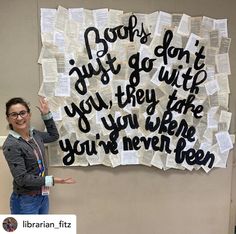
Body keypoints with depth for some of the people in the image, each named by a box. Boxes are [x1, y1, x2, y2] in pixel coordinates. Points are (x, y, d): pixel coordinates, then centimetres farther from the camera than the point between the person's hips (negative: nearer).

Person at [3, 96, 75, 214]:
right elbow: (21, 178, -21)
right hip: (25, 201, -7)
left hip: (43, 196, 7)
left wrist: (46, 114, 10)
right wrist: (51, 180, -21)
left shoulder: (35, 134, 1)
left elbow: (54, 136, 20)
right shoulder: (11, 145, -20)